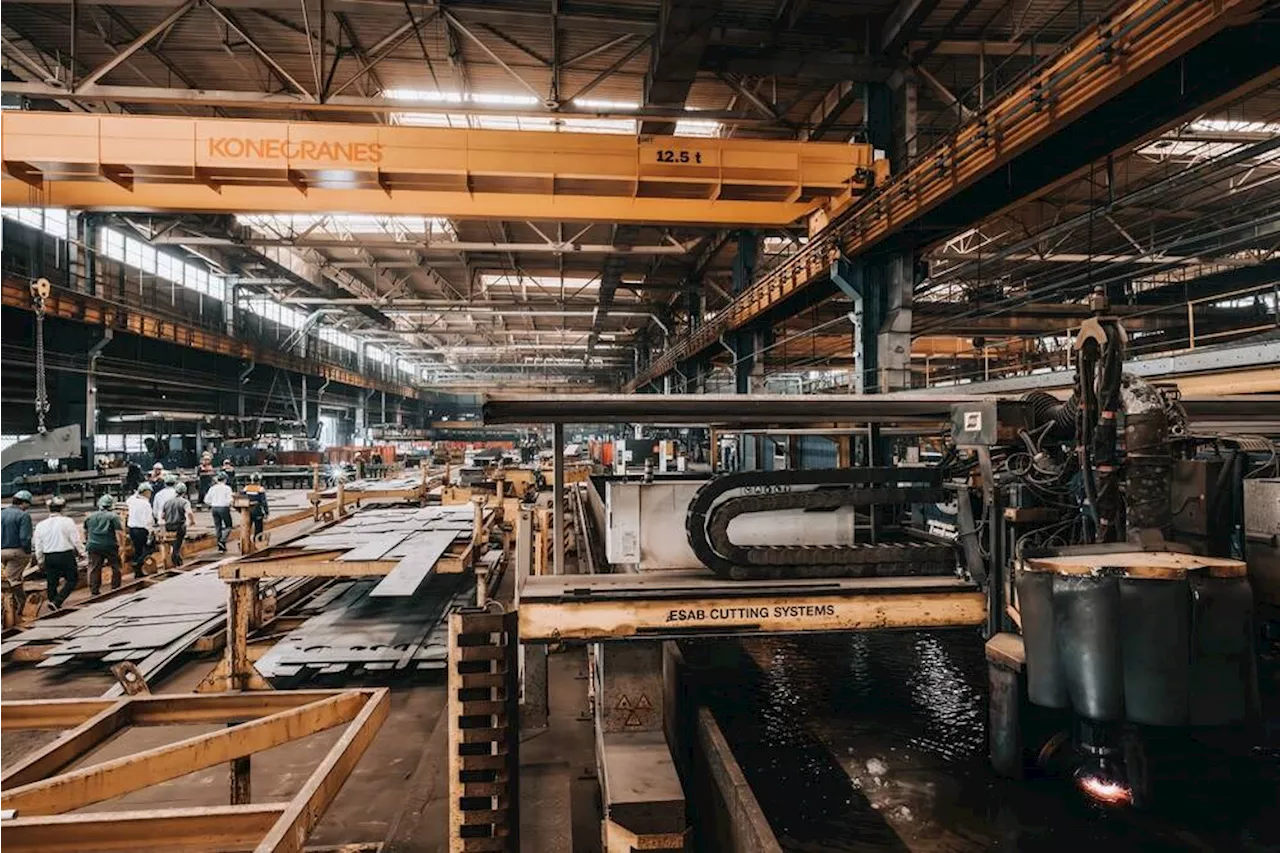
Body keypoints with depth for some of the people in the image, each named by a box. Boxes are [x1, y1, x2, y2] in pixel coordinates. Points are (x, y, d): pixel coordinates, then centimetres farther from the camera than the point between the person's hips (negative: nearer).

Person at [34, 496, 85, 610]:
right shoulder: (67, 522, -9)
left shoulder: (41, 525, 4)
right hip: (66, 556, -4)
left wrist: (40, 560, 19)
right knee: (71, 580, 6)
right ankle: (56, 601, -9)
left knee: (52, 582, 14)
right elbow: (76, 540, -8)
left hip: (49, 557, 4)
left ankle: (53, 604, 18)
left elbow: (38, 546, 9)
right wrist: (81, 553, 5)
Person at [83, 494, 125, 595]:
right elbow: (119, 532, -10)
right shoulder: (114, 516, -3)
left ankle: (94, 590, 6)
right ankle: (115, 587, 11)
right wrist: (119, 544, -5)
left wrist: (87, 542, 37)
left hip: (93, 546, 4)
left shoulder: (89, 517, 14)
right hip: (110, 546, -4)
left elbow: (85, 532, 24)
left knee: (94, 568, 8)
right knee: (116, 566, 9)